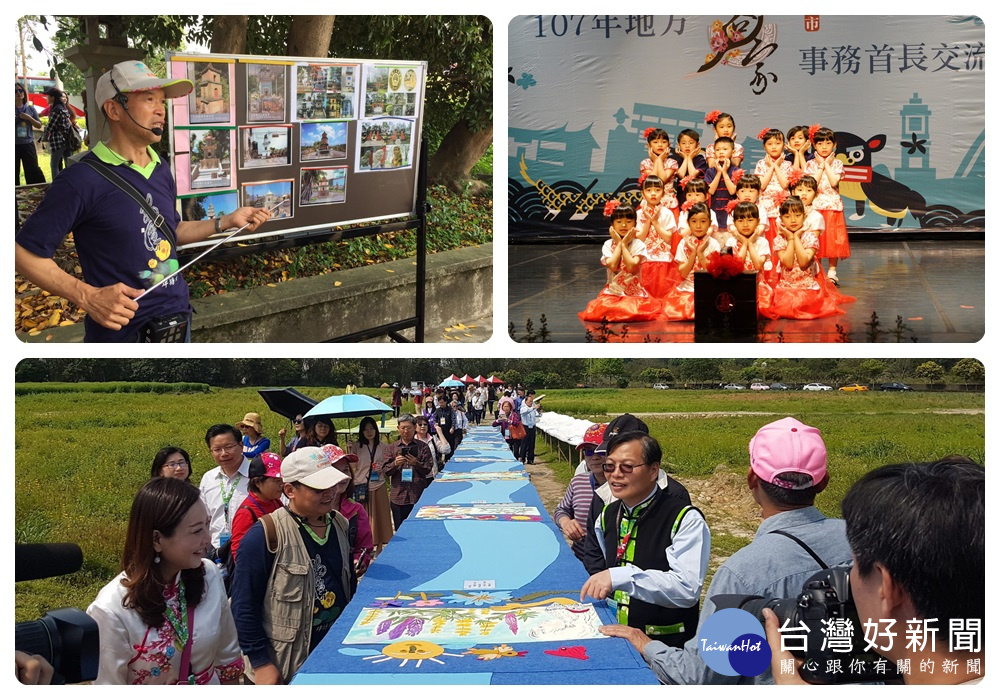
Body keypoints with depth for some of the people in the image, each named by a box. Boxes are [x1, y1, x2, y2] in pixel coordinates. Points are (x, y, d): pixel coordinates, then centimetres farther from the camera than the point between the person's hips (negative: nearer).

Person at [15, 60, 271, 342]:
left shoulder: (162, 170, 6)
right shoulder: (82, 180, -16)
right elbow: (26, 253, -14)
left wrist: (227, 221, 10)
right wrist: (87, 296, -25)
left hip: (176, 317, 7)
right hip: (121, 329, -7)